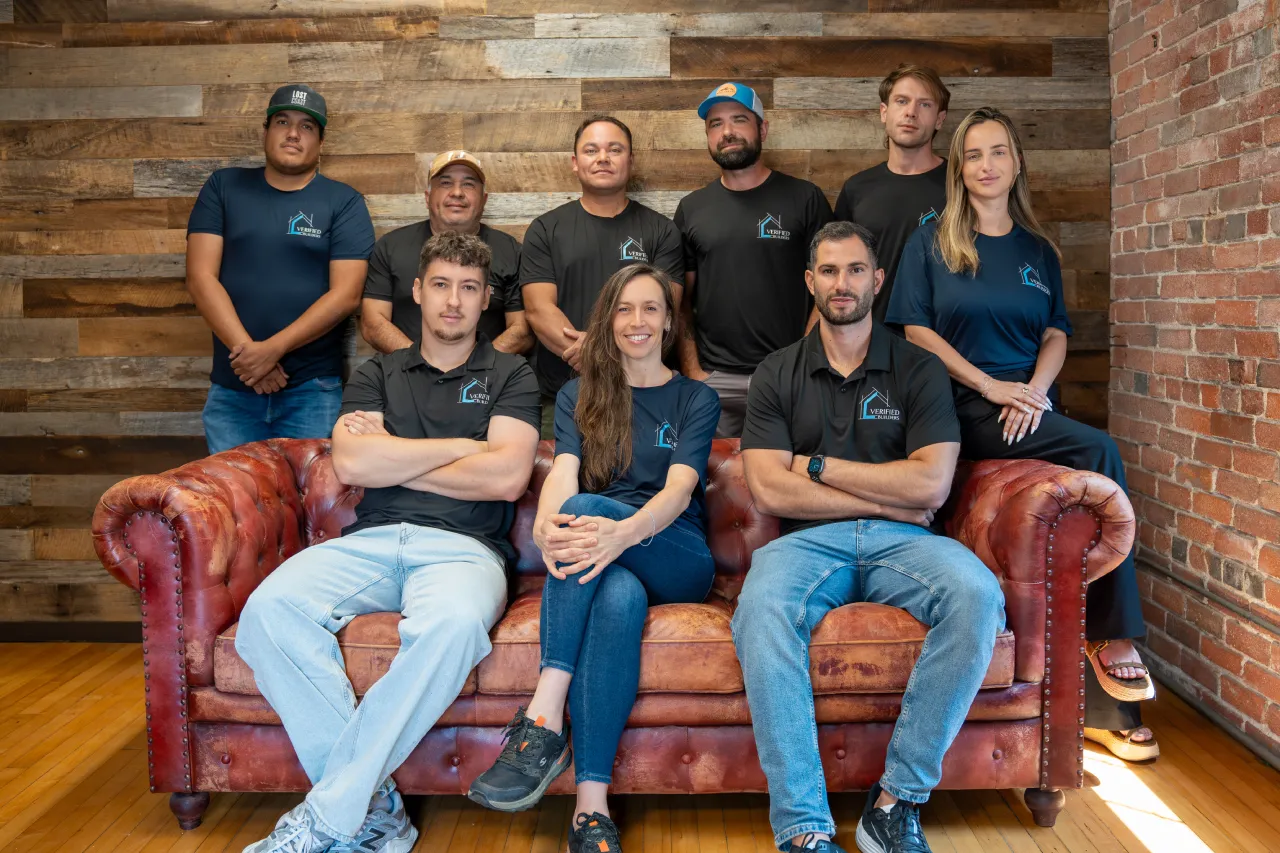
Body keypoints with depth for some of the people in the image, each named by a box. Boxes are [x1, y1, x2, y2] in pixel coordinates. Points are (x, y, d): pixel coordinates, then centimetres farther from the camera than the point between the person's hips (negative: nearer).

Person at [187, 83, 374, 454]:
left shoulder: (344, 202, 2)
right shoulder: (223, 187, 8)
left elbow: (345, 294, -8)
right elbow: (200, 277, -1)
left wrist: (273, 349, -16)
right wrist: (247, 352, -13)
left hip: (313, 392, -2)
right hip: (231, 389, 2)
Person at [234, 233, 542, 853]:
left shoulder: (509, 376, 16)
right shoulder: (378, 374, 22)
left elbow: (507, 476, -2)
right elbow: (350, 463, 3)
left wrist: (392, 462, 4)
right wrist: (462, 446, 2)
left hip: (462, 545, -2)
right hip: (370, 541, 3)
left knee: (454, 623, -39)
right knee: (270, 609, -29)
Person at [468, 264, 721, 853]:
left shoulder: (696, 399, 12)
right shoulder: (577, 396, 18)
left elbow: (680, 488, -7)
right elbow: (562, 470, -2)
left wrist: (624, 531, -32)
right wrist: (546, 523, -29)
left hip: (675, 558, -1)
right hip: (603, 560, 1)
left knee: (586, 507, -34)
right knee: (620, 597, -38)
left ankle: (543, 723, -38)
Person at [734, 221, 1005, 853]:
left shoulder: (919, 369, 10)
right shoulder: (777, 375, 11)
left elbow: (931, 484, -3)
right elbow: (769, 490, -3)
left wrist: (817, 465, -2)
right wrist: (886, 498, -4)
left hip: (900, 541, 1)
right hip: (808, 541, 0)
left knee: (978, 595, -31)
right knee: (760, 610, -35)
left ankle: (897, 800, -19)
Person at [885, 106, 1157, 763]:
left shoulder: (1038, 251, 19)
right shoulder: (931, 243, 7)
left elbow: (1056, 333, 13)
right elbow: (915, 331, -3)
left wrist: (1036, 389, -9)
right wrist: (992, 386, -12)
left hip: (1032, 409, 4)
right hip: (968, 410, -4)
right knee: (1100, 456, -27)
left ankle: (1105, 708, -2)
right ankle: (1114, 639, -17)